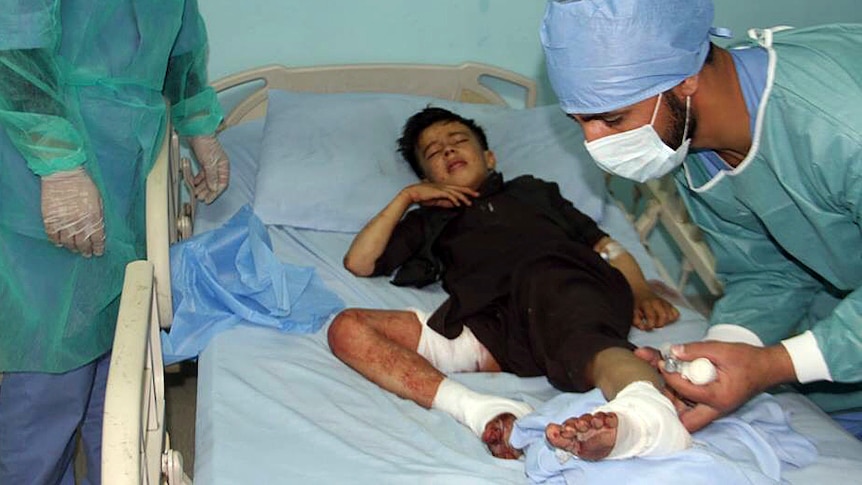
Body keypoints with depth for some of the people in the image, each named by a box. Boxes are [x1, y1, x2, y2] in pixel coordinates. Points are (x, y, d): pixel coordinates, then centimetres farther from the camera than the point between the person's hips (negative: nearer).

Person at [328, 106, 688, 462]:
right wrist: (406, 197, 29)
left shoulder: (531, 190, 38)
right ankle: (481, 412, -41)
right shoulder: (429, 221, 40)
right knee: (347, 328, -22)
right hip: (490, 322, 2)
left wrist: (642, 294, 7)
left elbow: (606, 246, 27)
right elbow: (358, 262, 27)